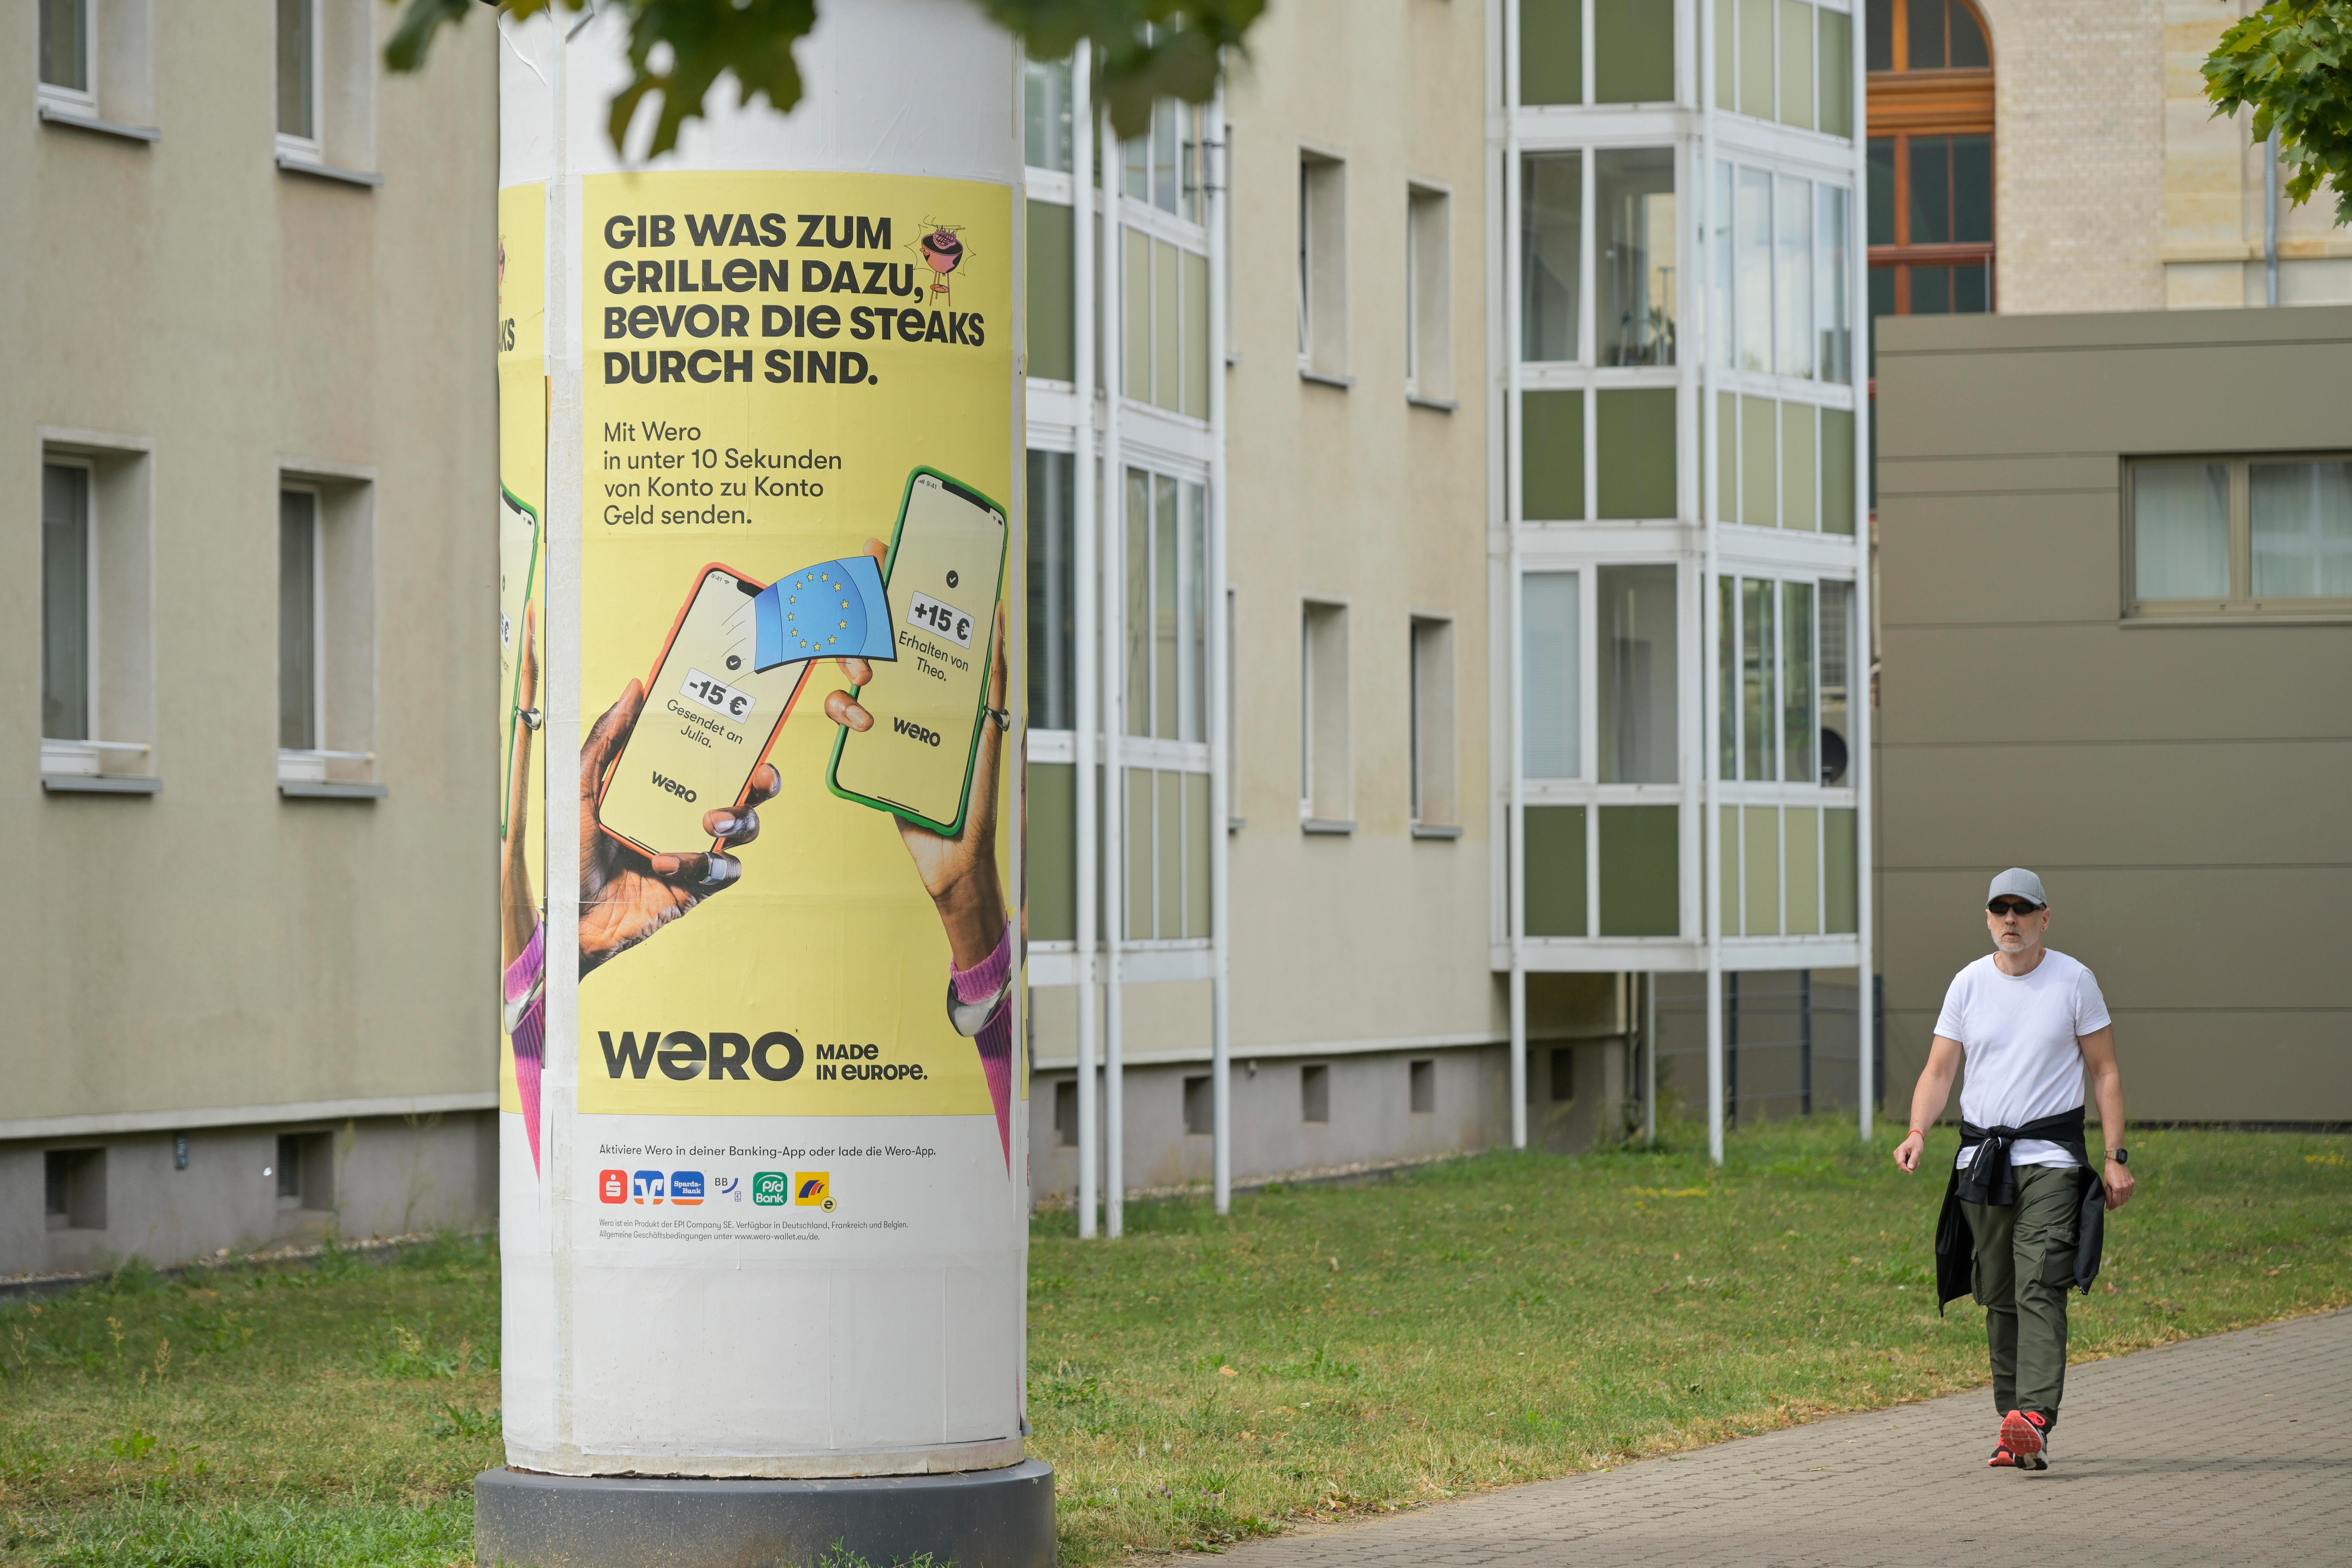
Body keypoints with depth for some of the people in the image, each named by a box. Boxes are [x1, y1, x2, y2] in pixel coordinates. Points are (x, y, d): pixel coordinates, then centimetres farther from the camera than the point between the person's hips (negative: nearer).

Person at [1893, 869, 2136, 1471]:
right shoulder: (1969, 984, 9)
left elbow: (2105, 1072, 5)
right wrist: (1917, 1132, -10)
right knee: (1999, 1298, 6)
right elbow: (1938, 1072, 9)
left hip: (2051, 1156, -4)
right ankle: (2015, 1431, 12)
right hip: (1981, 1159, 4)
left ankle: (2034, 1418, -28)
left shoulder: (2074, 981, 2)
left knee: (2040, 1287, -17)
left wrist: (2117, 1157, -3)